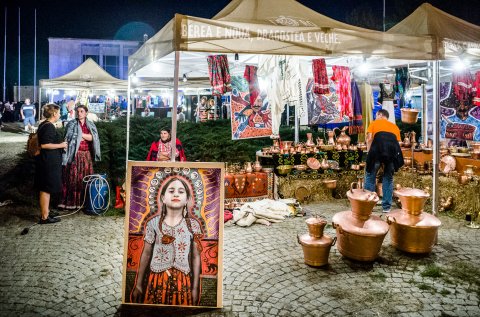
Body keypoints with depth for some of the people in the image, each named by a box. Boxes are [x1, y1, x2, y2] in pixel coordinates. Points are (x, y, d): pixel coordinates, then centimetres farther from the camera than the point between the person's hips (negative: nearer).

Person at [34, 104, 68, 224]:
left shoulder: (44, 125, 13)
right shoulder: (49, 127, -18)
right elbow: (44, 145, -25)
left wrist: (60, 144, 20)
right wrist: (61, 145, -15)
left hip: (45, 161, 11)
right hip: (49, 163, -11)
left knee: (46, 188, 18)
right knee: (46, 189, -4)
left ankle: (46, 211, 29)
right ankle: (44, 217, 3)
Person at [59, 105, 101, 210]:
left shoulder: (91, 125, 11)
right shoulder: (71, 124, 2)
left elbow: (93, 137, -5)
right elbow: (69, 137, -11)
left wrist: (80, 135, -9)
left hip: (86, 155, 3)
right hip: (74, 155, -3)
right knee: (72, 178, -4)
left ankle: (83, 201, 13)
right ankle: (70, 202, 1)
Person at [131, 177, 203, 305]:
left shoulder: (193, 225, -3)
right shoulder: (153, 223, -3)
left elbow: (196, 257, 1)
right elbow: (146, 254, 3)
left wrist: (195, 287, 2)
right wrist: (138, 284, 7)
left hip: (182, 281, 0)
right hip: (157, 279, 0)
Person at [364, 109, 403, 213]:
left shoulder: (374, 123, 25)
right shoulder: (395, 126, 33)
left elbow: (369, 139, 9)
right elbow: (397, 141, 23)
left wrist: (369, 154, 14)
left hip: (378, 149, -3)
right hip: (393, 151, 3)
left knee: (370, 177, 12)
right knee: (388, 178, 19)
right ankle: (387, 206, 20)